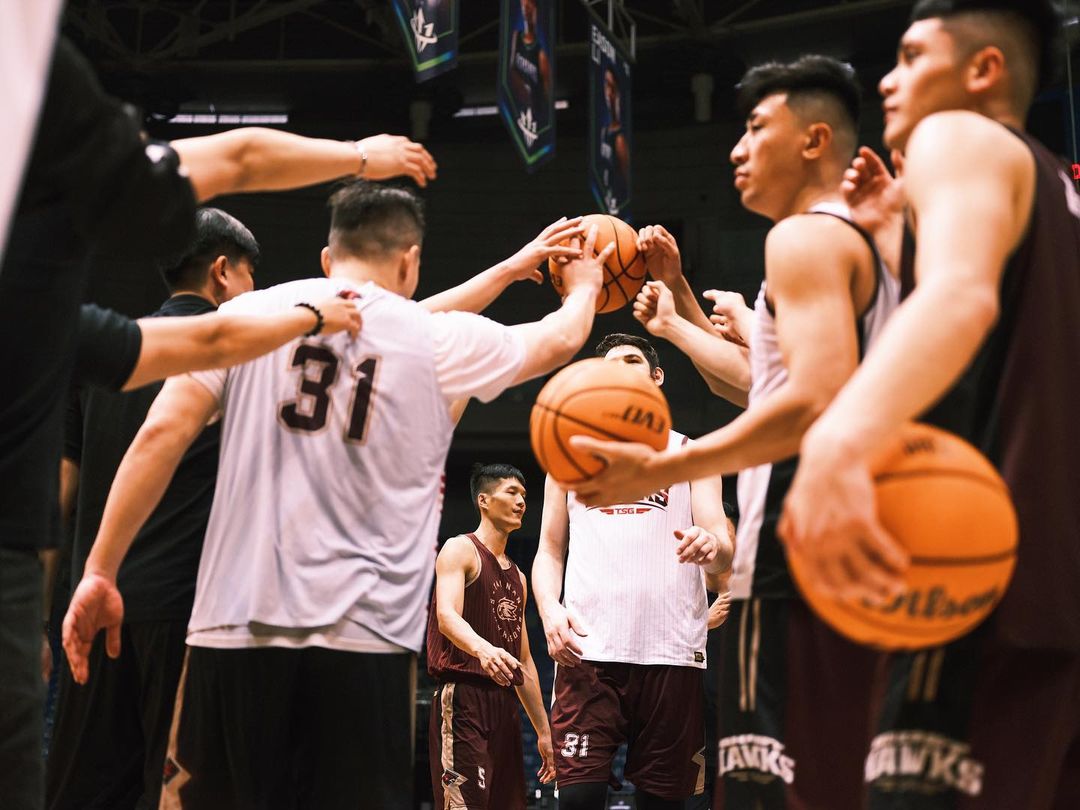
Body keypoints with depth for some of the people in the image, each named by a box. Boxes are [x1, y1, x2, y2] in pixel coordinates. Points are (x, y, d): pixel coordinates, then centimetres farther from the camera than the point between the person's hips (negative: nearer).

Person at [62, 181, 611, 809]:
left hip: (236, 623, 1)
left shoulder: (248, 314, 7)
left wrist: (100, 572, 2)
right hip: (364, 638, -1)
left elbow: (162, 433, -2)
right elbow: (561, 339, 25)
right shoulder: (438, 341, 7)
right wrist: (586, 285, 47)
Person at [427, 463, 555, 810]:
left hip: (505, 703, 8)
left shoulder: (517, 577, 22)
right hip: (463, 698, -8)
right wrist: (483, 649, -40)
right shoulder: (460, 549, -1)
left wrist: (543, 730, 20)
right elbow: (447, 616, -19)